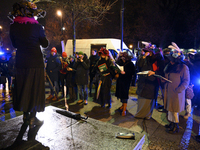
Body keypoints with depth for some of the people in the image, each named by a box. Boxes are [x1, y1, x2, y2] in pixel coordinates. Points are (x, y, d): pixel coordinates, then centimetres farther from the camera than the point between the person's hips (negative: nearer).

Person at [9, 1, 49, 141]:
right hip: (36, 62, -3)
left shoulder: (13, 26, 1)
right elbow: (45, 44, 0)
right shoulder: (37, 27, -9)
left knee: (23, 89, 15)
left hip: (21, 62, 4)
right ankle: (33, 119, 12)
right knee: (35, 90, 6)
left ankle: (26, 116, 28)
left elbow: (15, 44, 11)